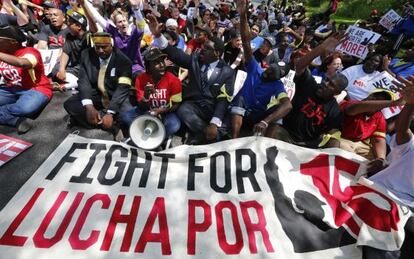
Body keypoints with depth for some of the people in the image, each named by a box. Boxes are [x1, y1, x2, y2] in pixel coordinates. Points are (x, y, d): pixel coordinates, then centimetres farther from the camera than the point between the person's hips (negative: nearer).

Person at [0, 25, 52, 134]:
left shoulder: (30, 51, -13)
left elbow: (22, 63, -37)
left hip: (34, 89, -7)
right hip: (10, 90, 7)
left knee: (26, 108, -39)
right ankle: (16, 120, -19)